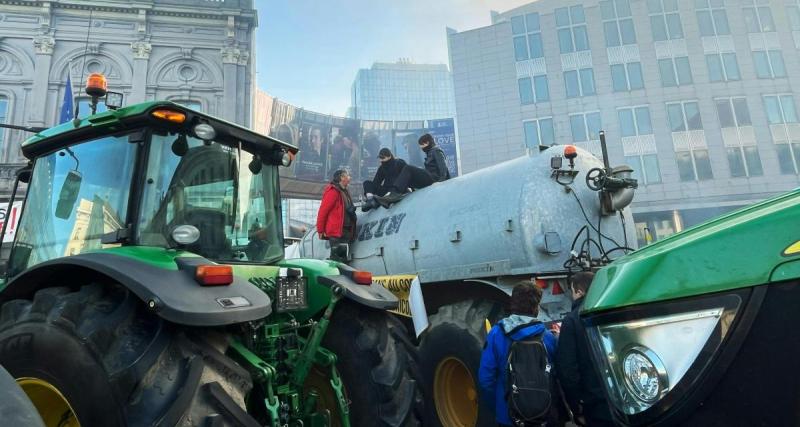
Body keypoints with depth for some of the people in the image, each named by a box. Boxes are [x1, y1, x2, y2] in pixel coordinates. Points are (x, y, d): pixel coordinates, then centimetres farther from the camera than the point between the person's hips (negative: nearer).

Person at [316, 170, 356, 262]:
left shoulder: (344, 192, 18)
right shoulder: (333, 191, -11)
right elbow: (323, 211, -14)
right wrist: (320, 230, -13)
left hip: (345, 231, 9)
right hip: (336, 231, -9)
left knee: (343, 258, 12)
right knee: (337, 259, -11)